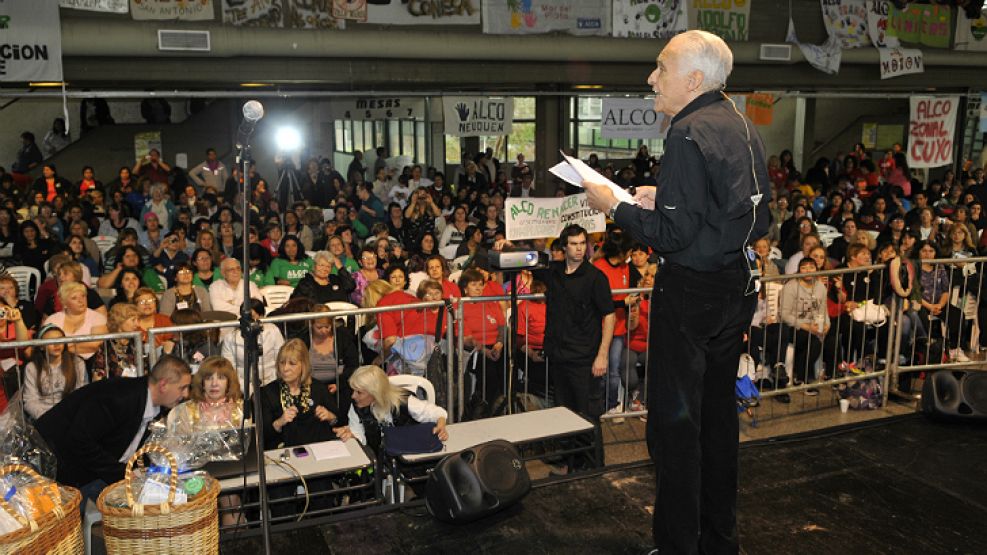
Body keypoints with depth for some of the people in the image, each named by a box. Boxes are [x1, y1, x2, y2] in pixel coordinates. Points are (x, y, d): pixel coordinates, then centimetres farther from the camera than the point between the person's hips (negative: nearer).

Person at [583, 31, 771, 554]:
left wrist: (614, 206, -8)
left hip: (692, 290, -9)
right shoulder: (743, 127, 10)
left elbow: (673, 233, -21)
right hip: (738, 286, 9)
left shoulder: (689, 133, -17)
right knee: (718, 408, 18)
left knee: (674, 420, 1)